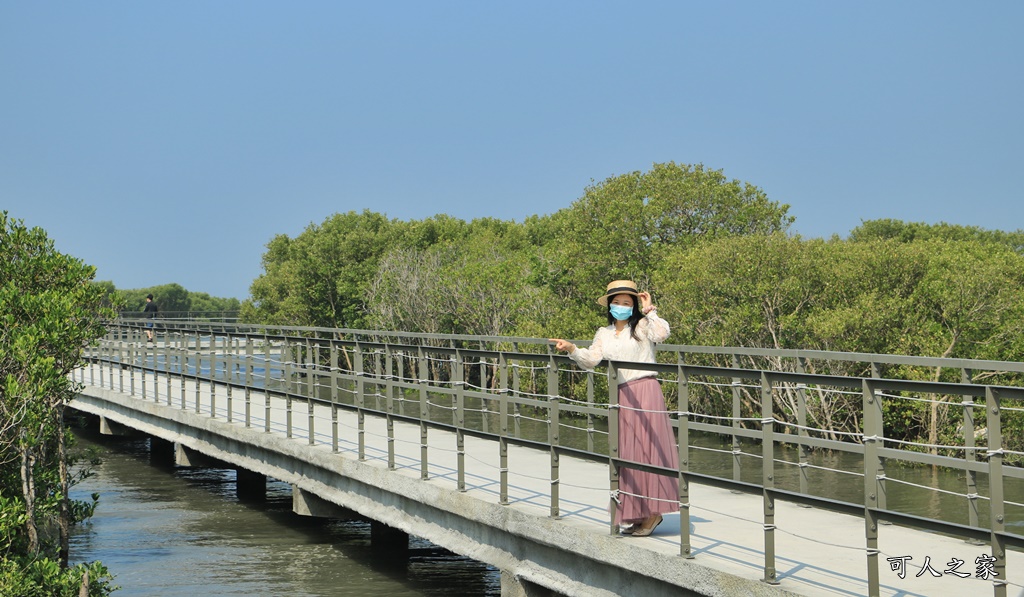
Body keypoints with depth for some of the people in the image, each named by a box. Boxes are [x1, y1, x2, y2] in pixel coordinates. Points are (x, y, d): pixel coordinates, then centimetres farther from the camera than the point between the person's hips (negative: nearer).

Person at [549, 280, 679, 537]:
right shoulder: (604, 334, 16)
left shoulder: (642, 326, 1)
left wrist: (649, 311, -13)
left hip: (645, 393, -6)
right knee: (625, 454, 8)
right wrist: (571, 349, -8)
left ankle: (652, 512, 0)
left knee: (647, 450, -6)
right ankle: (637, 513, 16)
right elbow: (591, 360, 5)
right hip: (621, 397, 6)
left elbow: (662, 333, -20)